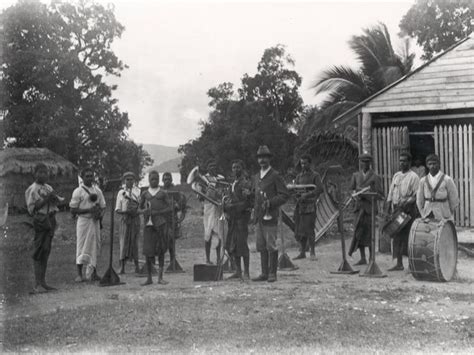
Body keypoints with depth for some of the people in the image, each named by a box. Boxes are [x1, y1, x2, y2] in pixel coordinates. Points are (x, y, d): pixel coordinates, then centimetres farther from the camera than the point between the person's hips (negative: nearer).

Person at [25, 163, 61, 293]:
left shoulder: (49, 188, 18)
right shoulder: (32, 189, -4)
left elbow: (56, 203, 20)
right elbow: (31, 208, -11)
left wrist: (54, 198, -1)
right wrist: (45, 200, -16)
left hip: (51, 220, 7)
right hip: (40, 220, -7)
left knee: (46, 251, 10)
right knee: (38, 253, -9)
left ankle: (43, 282, 16)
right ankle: (37, 284, -9)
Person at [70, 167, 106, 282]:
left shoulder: (97, 190, 12)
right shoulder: (78, 191, -2)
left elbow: (103, 207, 15)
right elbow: (73, 210, -6)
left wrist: (100, 213, -8)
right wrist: (89, 210, -16)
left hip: (95, 221, 4)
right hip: (83, 220, -4)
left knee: (95, 246, 6)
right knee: (82, 247, -5)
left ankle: (94, 273, 11)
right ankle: (79, 274, -1)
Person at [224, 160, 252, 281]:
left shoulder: (245, 184, -9)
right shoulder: (233, 184, 18)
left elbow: (246, 203, -16)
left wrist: (231, 207, -18)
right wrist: (226, 206, 8)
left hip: (242, 216, -8)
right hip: (233, 217, 8)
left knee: (242, 244, -10)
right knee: (231, 244, 8)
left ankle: (246, 273, -4)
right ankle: (238, 271, 16)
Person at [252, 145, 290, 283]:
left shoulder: (275, 176, -4)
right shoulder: (256, 177, 17)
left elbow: (285, 195, -8)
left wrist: (270, 203, -18)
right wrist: (255, 208, 13)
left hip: (270, 217, -7)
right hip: (258, 217, 7)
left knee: (271, 246, -4)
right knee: (261, 246, 8)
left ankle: (272, 273, 3)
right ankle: (264, 273, 14)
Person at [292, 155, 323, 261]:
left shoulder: (315, 176, 2)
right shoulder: (299, 176, 18)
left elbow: (320, 189, -11)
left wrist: (307, 194, -23)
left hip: (310, 205, -5)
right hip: (300, 204, 5)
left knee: (308, 228, -12)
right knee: (300, 230, 5)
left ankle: (312, 252, -3)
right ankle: (302, 252, 13)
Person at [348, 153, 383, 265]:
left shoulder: (375, 177, -1)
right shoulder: (356, 175, 13)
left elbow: (380, 194, -5)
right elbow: (352, 189, 15)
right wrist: (356, 193, -6)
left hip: (370, 206, -4)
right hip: (359, 206, 4)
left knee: (370, 232, -3)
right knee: (359, 232, 3)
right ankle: (363, 258, 11)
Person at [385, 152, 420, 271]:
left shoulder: (413, 177, -4)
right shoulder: (396, 175, 16)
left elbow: (416, 196, -10)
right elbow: (391, 193, 16)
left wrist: (405, 203, -21)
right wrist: (388, 207, 8)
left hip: (408, 209, -6)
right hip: (396, 209, 6)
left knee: (408, 236, -6)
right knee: (397, 236, 6)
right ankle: (399, 263, 11)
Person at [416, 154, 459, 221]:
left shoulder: (447, 180, -4)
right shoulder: (423, 181, 6)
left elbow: (454, 201, 0)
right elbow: (419, 201, 13)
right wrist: (424, 216, 7)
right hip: (427, 218, 3)